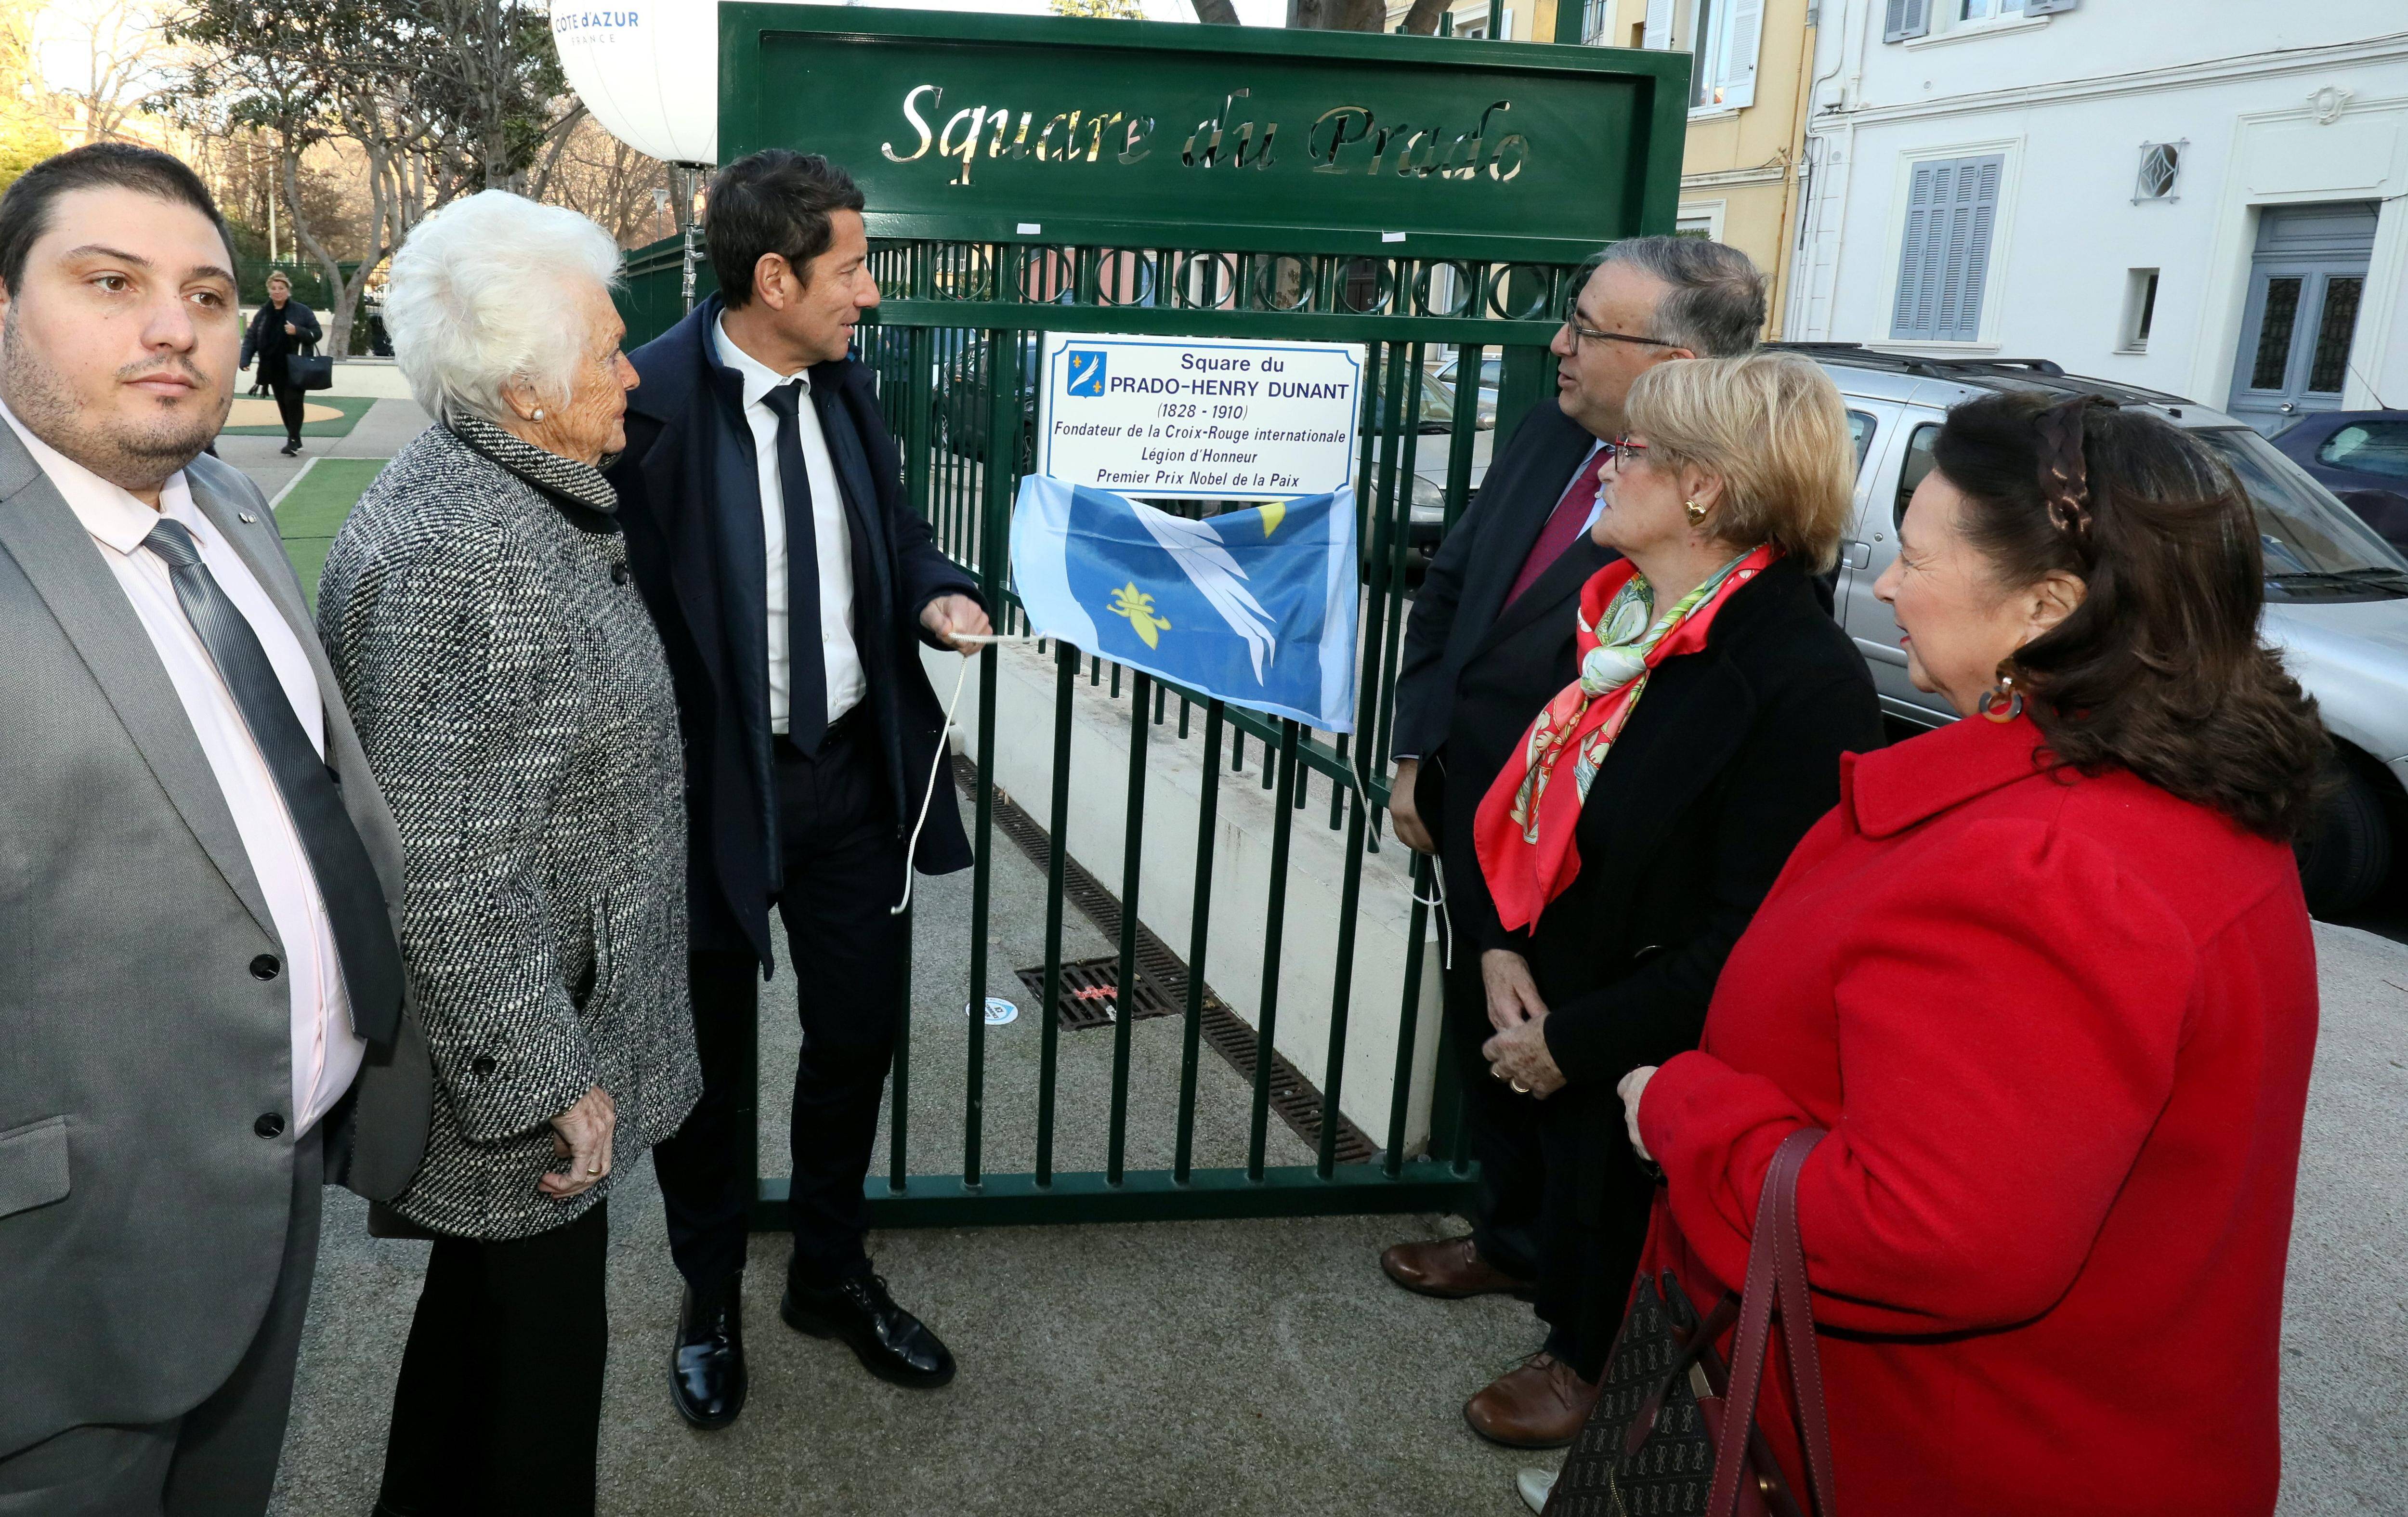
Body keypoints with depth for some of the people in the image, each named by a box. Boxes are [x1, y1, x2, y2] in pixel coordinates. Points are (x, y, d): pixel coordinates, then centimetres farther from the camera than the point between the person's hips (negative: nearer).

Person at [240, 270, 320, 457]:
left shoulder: (302, 311, -2)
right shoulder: (262, 314, 10)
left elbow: (316, 334, -2)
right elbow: (251, 337, 10)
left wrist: (297, 331, -20)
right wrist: (245, 359, -3)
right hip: (274, 369, 5)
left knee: (292, 401, -12)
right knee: (283, 404, 8)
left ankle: (293, 441, -9)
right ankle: (294, 441, 18)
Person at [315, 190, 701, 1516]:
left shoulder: (524, 496, 7)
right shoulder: (450, 554, -27)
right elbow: (443, 874, -28)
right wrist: (545, 1080, -22)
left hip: (560, 998, 10)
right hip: (513, 1035, -10)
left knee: (487, 1295, 26)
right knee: (538, 1334, 8)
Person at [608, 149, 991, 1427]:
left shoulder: (844, 384, 2)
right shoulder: (649, 404, -20)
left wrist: (936, 597, -7)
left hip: (853, 770, 6)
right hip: (713, 783, -5)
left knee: (858, 1034, 17)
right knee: (708, 1062, 14)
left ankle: (833, 1276, 42)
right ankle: (710, 1302, 39)